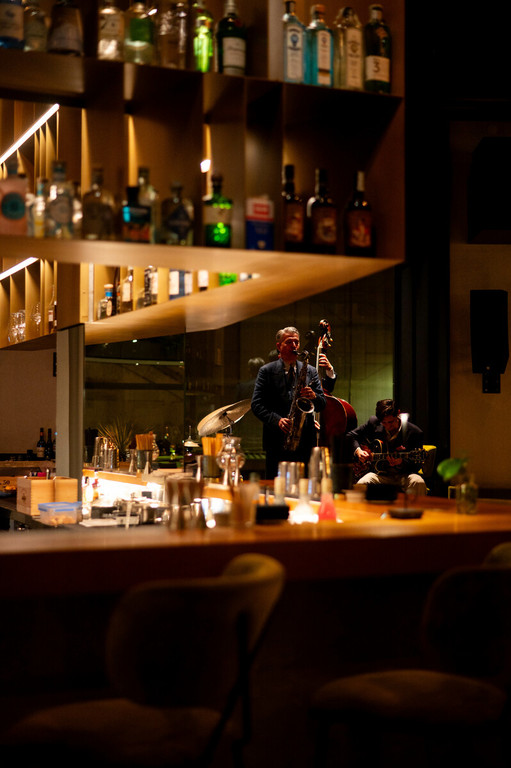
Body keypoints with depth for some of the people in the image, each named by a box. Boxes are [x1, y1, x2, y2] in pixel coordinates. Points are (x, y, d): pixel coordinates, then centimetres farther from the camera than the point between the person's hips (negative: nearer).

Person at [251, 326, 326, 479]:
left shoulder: (310, 371, 14)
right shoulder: (266, 371, 6)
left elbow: (322, 405, 11)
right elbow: (256, 405, -1)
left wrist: (313, 396, -12)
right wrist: (277, 420, -16)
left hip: (305, 442, 2)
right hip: (277, 442, -2)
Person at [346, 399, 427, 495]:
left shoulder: (414, 432, -6)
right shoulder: (373, 423, 2)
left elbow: (416, 465, -5)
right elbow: (350, 436, 17)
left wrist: (401, 463, -25)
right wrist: (357, 450, -2)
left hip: (403, 474, -2)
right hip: (379, 473, 2)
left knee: (418, 483, -34)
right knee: (361, 485, -30)